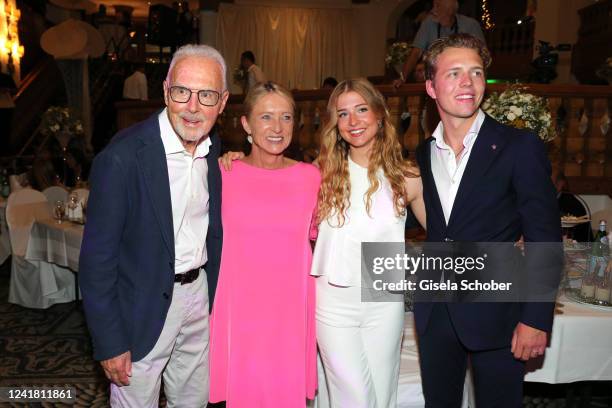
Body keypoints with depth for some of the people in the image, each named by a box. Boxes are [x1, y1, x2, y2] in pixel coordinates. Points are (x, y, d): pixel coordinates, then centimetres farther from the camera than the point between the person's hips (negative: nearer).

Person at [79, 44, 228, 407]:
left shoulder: (216, 148, -2)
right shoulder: (122, 157, -22)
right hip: (143, 306, -5)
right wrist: (109, 343, -14)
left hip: (200, 293, 6)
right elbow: (97, 257, -17)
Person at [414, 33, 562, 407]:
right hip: (435, 314, 4)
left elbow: (545, 240, -10)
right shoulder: (423, 153, 5)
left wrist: (537, 319, -13)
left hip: (497, 314, -4)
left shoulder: (521, 147, -9)